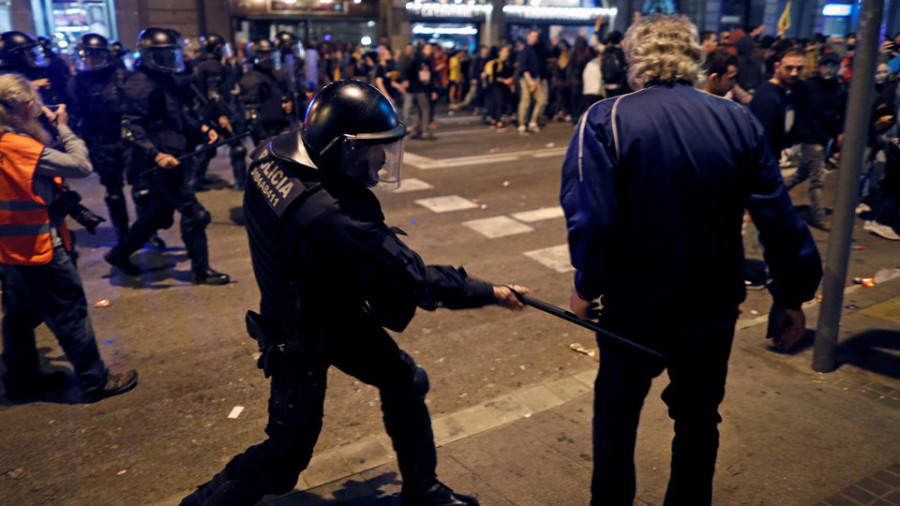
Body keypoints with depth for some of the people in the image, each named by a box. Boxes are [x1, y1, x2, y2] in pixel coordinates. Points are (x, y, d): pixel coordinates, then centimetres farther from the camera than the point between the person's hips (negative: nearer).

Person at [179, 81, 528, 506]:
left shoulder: (273, 154, -14)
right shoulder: (332, 216, -39)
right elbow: (415, 280, -31)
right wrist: (490, 292, -19)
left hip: (337, 309, 9)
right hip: (304, 337, -9)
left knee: (404, 382, 16)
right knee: (286, 449, 7)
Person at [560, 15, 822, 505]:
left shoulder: (606, 119, -14)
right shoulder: (739, 121, -4)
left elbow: (592, 217, -24)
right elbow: (779, 218, -5)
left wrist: (587, 285, -8)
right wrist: (791, 295, 5)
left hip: (634, 306, -2)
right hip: (713, 310, 3)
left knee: (616, 414, 21)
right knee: (698, 420, 22)